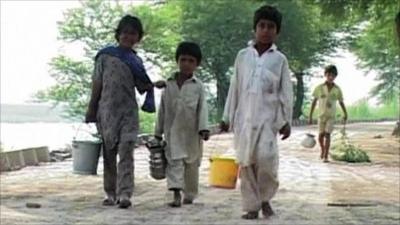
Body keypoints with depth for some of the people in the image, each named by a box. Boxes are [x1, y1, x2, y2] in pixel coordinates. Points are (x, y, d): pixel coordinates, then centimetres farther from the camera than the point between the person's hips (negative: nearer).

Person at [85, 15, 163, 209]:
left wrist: (152, 86, -4)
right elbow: (97, 85, 5)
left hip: (128, 112, 0)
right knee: (109, 154, 6)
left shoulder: (136, 61, 11)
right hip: (107, 111, 0)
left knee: (126, 153, -11)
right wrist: (91, 111, 2)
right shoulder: (105, 56, 5)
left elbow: (142, 87, 17)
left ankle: (124, 194, -16)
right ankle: (110, 194, 15)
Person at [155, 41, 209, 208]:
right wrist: (158, 132, 10)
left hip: (192, 132, 0)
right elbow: (162, 109, 9)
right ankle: (176, 194, -14)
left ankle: (189, 195, 22)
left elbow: (203, 108, -5)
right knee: (174, 161, -10)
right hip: (172, 131, 1)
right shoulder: (169, 84, 5)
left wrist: (203, 128, -18)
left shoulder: (198, 86, 0)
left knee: (191, 164, 9)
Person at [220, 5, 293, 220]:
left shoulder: (280, 59, 6)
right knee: (246, 162, 1)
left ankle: (265, 198, 6)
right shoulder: (243, 55, 9)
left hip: (268, 117, -2)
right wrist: (227, 117, 9)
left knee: (266, 157, -17)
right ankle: (251, 206, 10)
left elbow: (286, 92, 6)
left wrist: (286, 120, 0)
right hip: (244, 117, 2)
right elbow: (234, 88, 11)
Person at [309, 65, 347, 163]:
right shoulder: (319, 88, -7)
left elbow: (341, 102, 6)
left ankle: (326, 156, -11)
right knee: (320, 136, 5)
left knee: (327, 134, -14)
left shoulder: (337, 89, -5)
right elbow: (314, 102, -2)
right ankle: (323, 149, 36)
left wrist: (345, 114, -7)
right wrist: (310, 116, -3)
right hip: (321, 115, 1)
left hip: (331, 116, -1)